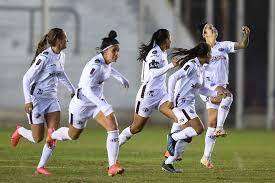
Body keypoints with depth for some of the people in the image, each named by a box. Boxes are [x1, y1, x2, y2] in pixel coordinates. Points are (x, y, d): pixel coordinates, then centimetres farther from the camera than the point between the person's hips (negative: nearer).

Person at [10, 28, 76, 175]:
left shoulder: (61, 56, 4)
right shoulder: (44, 57, -21)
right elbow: (26, 78, -18)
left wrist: (72, 89, 29)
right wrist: (27, 100, -23)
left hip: (51, 99, 7)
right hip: (37, 99, -7)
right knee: (38, 138, 0)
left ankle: (41, 166, 5)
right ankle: (19, 131, 33)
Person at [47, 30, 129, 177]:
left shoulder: (106, 61, -6)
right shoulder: (95, 65, -31)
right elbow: (86, 88, -41)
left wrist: (120, 77, 30)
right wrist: (102, 106, -50)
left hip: (97, 101, 7)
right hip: (82, 103, -7)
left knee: (113, 128, -17)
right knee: (73, 135, 17)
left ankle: (112, 166, -16)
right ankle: (52, 135, 52)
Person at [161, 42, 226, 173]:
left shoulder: (201, 69, 14)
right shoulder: (192, 65, -14)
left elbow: (200, 89, 25)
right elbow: (173, 78, -21)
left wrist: (216, 93, 13)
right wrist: (171, 99, -21)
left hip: (189, 105, 10)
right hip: (180, 103, -10)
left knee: (187, 137, 5)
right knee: (199, 129, -19)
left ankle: (167, 164, 11)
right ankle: (173, 137, -3)